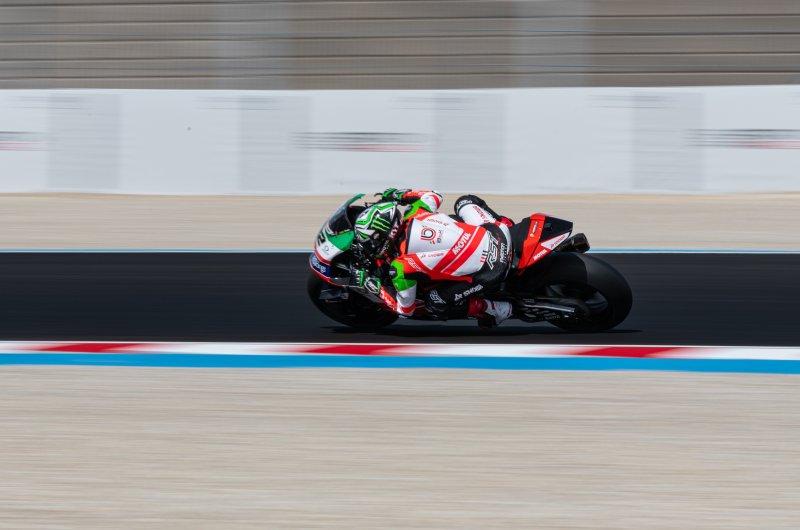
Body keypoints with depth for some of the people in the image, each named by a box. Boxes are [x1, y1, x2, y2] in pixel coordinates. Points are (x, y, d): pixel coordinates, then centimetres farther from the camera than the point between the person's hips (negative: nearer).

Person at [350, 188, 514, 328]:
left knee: (434, 304, 4)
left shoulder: (400, 267, -15)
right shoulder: (414, 215, 1)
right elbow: (435, 196, 25)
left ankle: (493, 310, 7)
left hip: (487, 273, -7)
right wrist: (400, 195, 28)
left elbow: (405, 309, -1)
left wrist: (370, 284, 3)